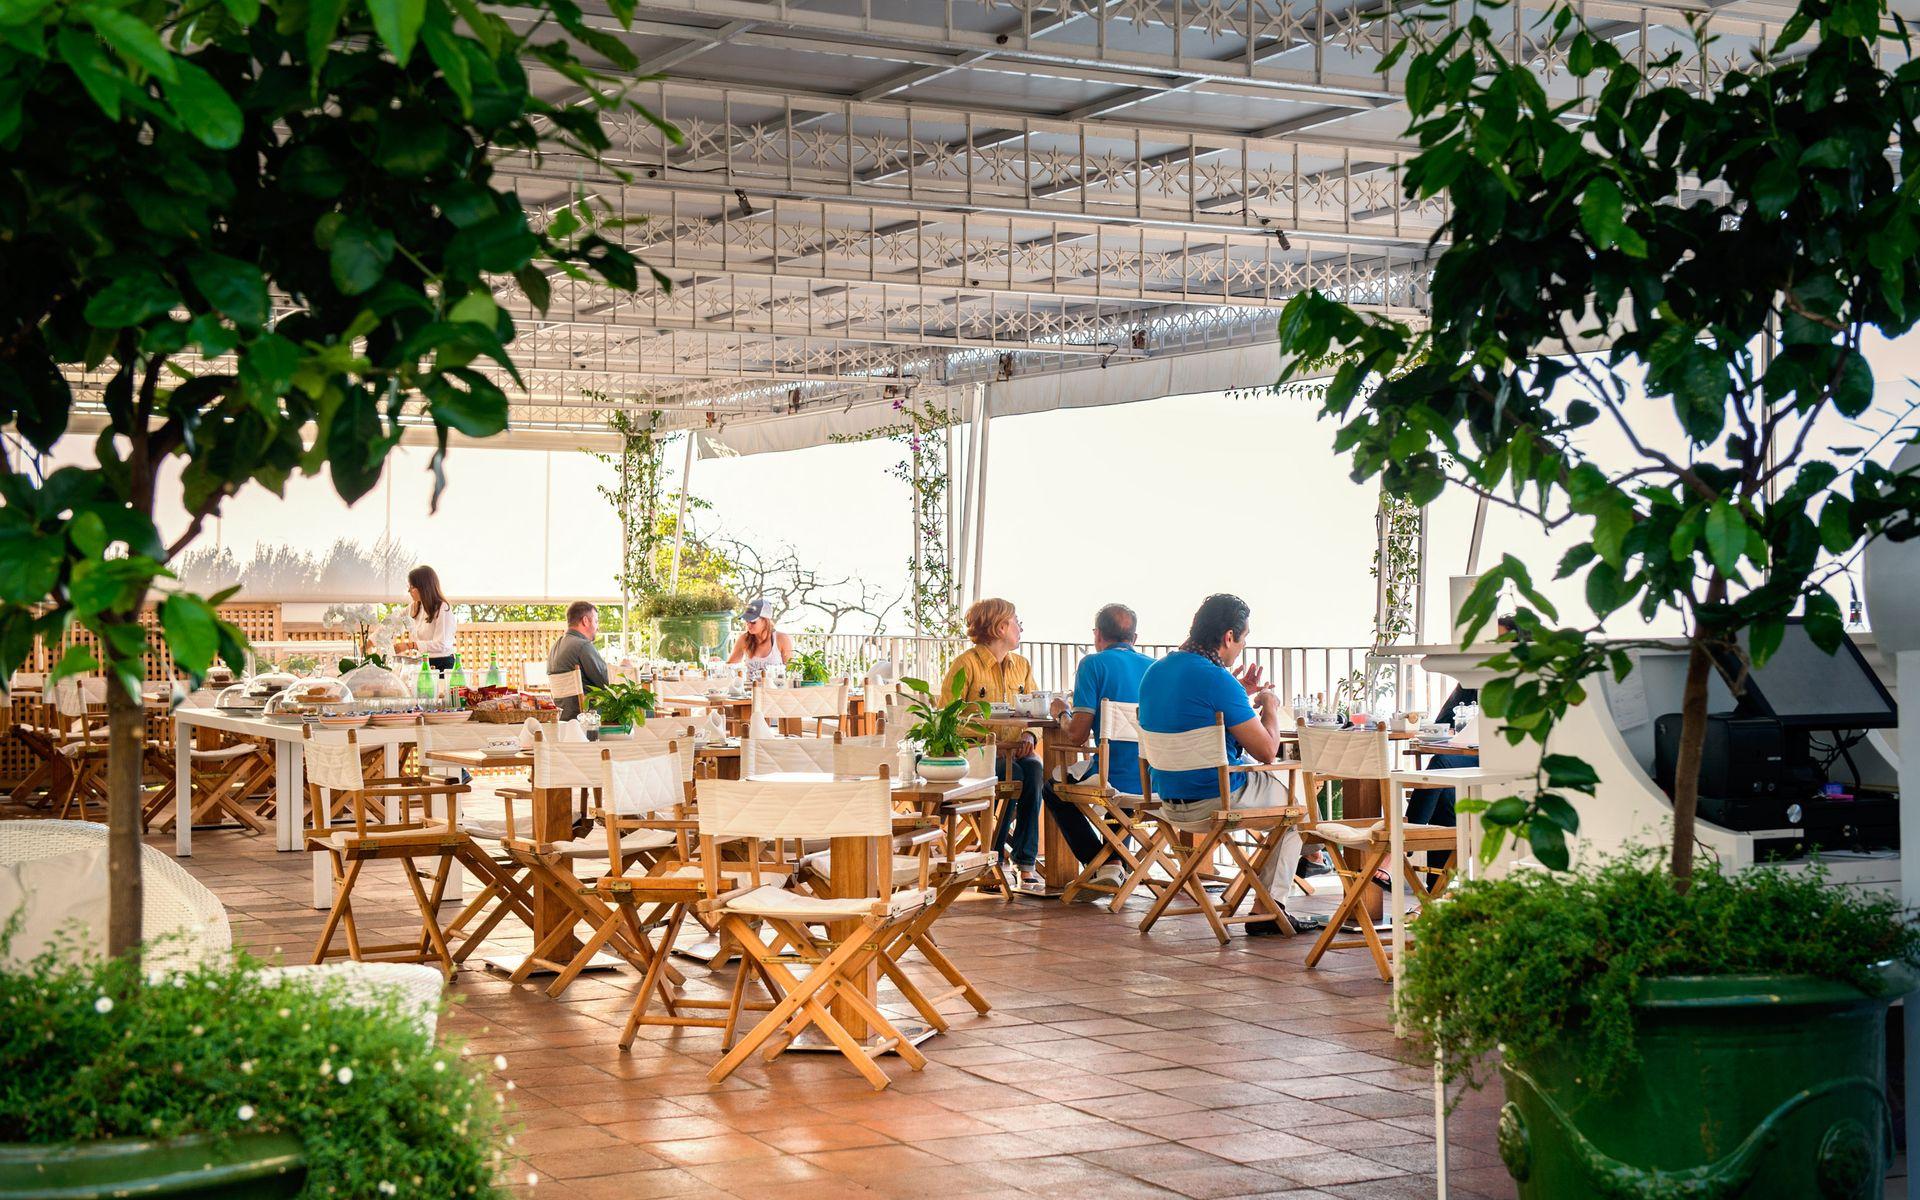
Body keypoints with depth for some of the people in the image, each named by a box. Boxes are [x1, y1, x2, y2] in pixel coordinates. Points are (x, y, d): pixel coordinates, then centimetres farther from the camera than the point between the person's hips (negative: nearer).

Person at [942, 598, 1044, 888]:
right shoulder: (966, 665, -5)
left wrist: (1028, 736, -7)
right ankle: (993, 851, -16)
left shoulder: (1021, 666, 15)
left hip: (1013, 749, 5)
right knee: (1013, 774, -33)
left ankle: (1026, 861, -26)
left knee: (1034, 769, -29)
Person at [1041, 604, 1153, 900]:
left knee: (1053, 787, 24)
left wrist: (1062, 713, 11)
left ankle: (1104, 865, 12)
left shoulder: (1094, 664, -6)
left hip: (1114, 779, -6)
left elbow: (1076, 736, -11)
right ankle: (1117, 859, 33)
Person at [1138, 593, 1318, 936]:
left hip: (1166, 800, 8)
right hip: (1214, 801, -8)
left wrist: (1238, 694, 20)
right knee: (1294, 798, 17)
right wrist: (1269, 707, 2)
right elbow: (1267, 751, -16)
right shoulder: (1216, 680, -20)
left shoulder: (1155, 672, 5)